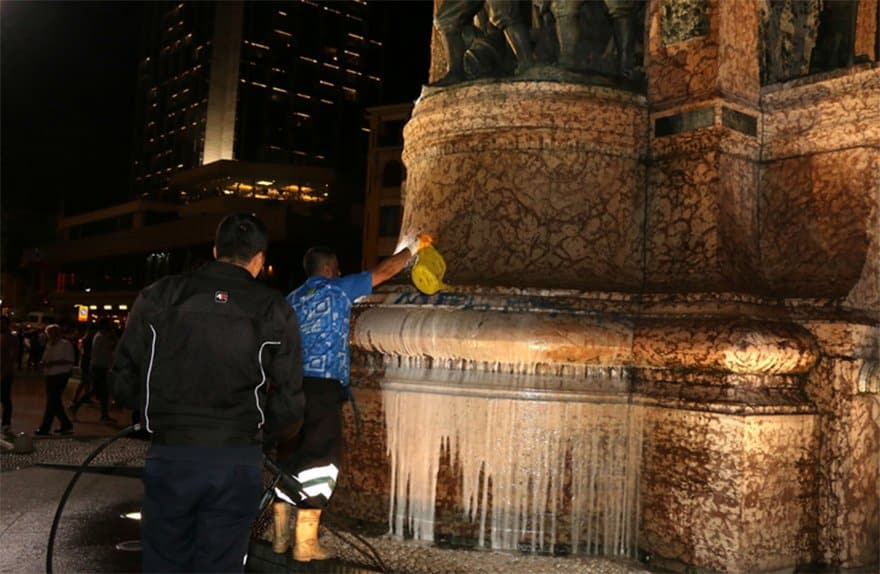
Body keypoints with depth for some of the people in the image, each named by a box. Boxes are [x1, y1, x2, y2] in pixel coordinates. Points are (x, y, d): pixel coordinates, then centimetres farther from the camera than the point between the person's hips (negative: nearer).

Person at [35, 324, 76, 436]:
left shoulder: (66, 345, -9)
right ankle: (66, 425, 22)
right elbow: (46, 359, 23)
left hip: (60, 376, -8)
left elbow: (70, 361, -15)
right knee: (55, 402, 12)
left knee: (52, 402, -8)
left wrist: (54, 363, -24)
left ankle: (44, 428, -5)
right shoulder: (49, 345, 14)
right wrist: (43, 362, 0)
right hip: (50, 376, 8)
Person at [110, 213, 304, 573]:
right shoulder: (274, 311, -2)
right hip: (237, 461, -1)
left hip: (170, 455, 1)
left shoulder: (159, 296, 0)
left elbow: (123, 382, 2)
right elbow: (288, 404, -3)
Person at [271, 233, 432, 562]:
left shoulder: (292, 299, 17)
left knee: (289, 459, 12)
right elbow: (383, 271, 8)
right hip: (323, 386, -7)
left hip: (293, 386, 7)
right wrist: (414, 247, 22)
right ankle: (306, 544, -2)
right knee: (318, 460, -3)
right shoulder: (337, 288, 1)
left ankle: (280, 537, 18)